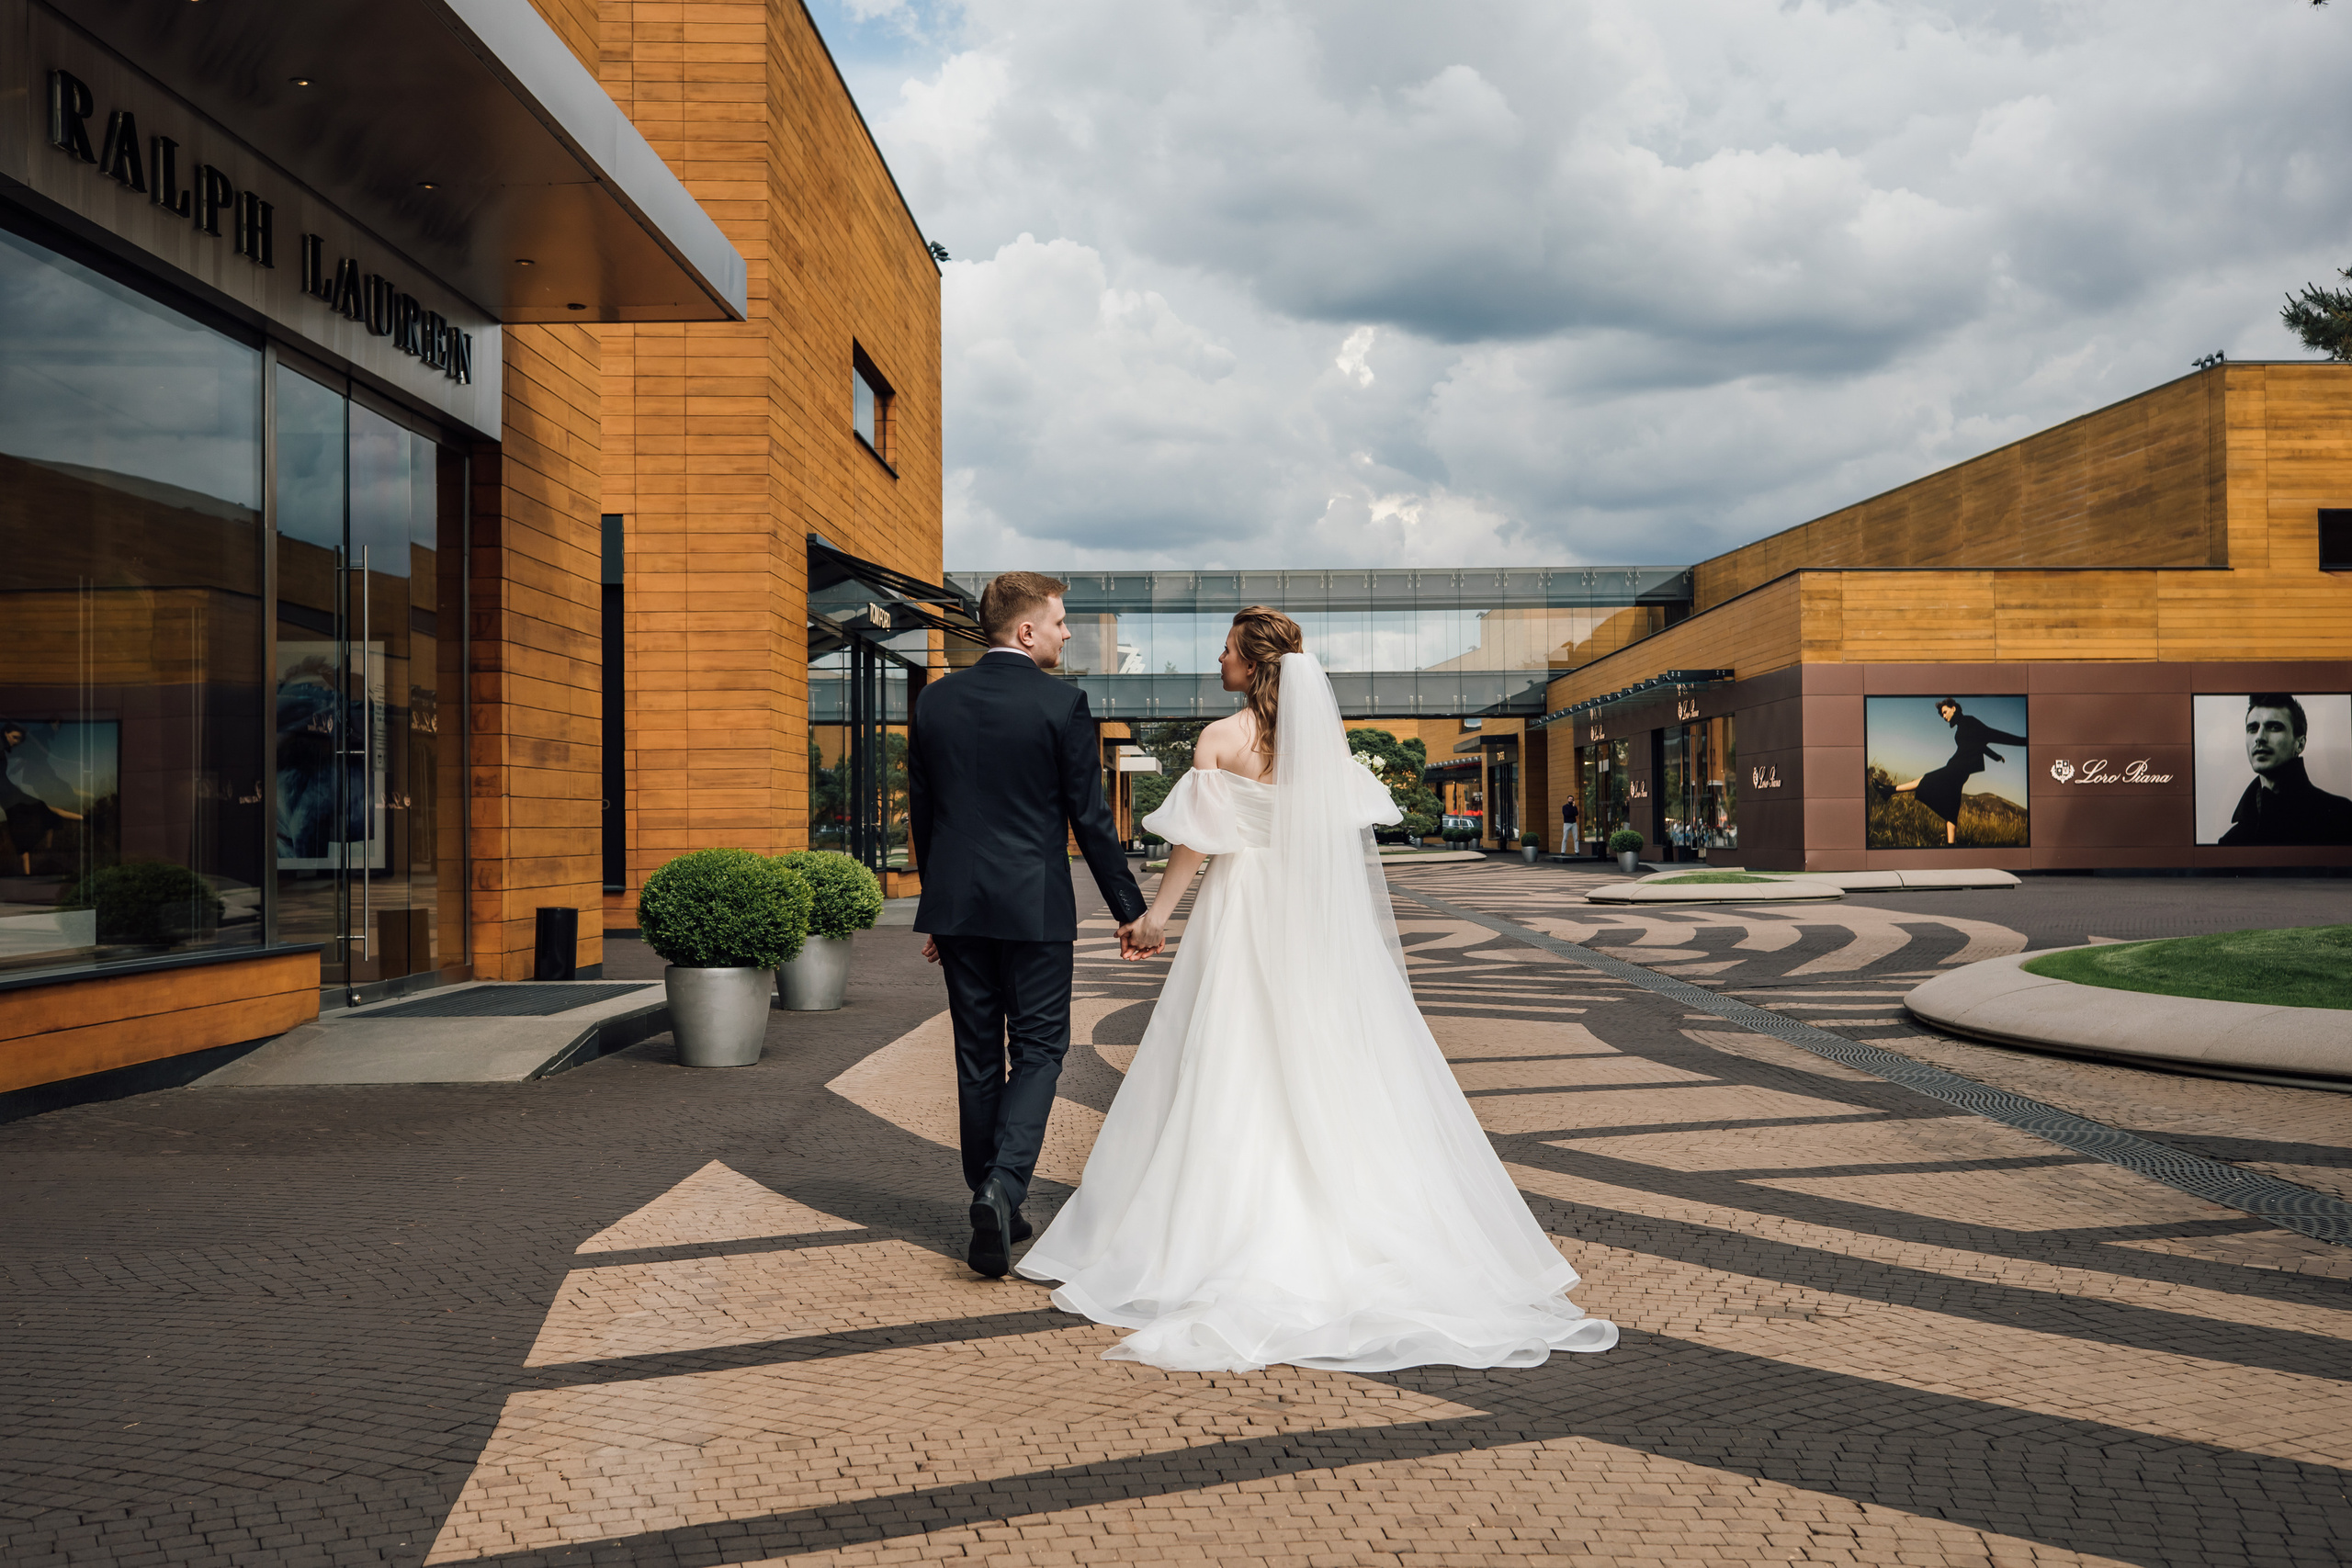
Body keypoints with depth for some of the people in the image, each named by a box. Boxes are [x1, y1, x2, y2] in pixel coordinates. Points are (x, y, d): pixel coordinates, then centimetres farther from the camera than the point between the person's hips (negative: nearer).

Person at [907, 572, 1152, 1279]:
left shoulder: (934, 701, 5)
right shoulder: (1061, 703, -9)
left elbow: (921, 814, 10)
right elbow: (1090, 817, -8)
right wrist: (1130, 908, 1)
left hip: (958, 904, 5)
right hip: (1034, 906, -4)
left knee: (977, 1057, 13)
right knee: (1038, 1051, 5)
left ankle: (991, 1205, 21)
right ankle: (1002, 1188, -13)